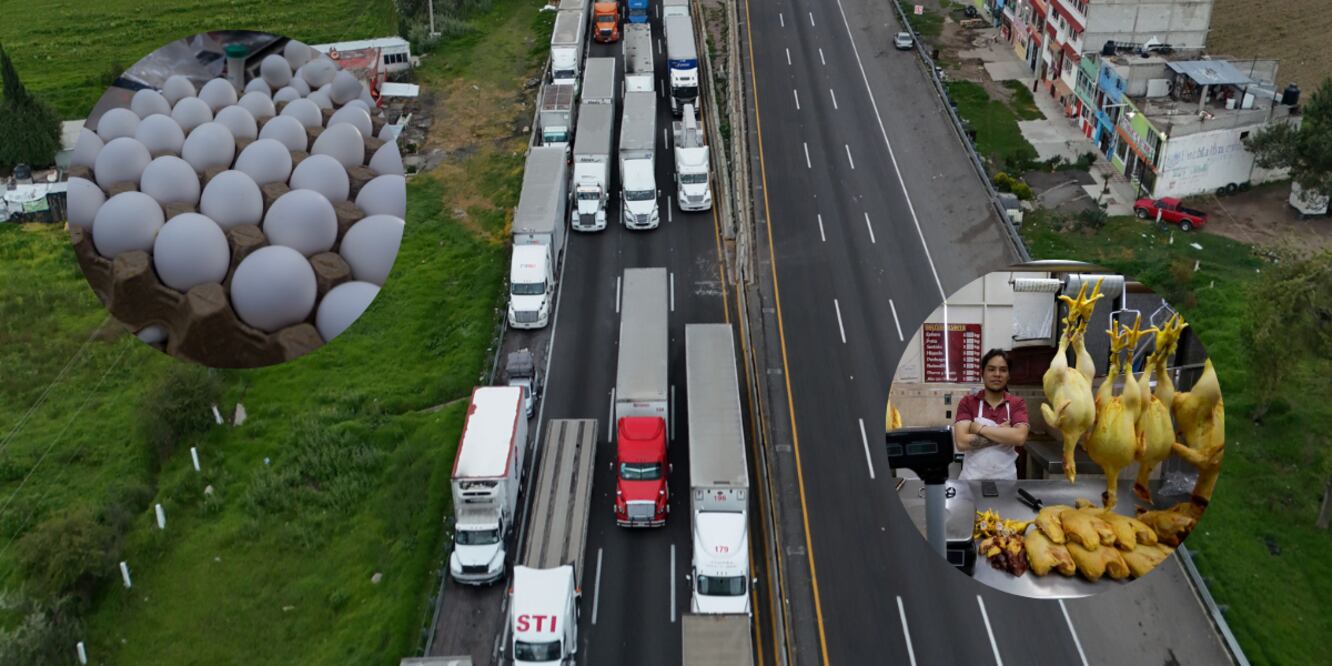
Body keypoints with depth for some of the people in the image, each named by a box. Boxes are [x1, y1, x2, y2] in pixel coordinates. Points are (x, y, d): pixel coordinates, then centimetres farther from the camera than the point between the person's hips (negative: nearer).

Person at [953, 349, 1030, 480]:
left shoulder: (1017, 404, 1)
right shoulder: (967, 402, -2)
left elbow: (1020, 437, -17)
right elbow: (961, 442, -15)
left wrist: (980, 428, -15)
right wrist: (1003, 434, -15)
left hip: (1006, 478, 1)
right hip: (972, 478, -1)